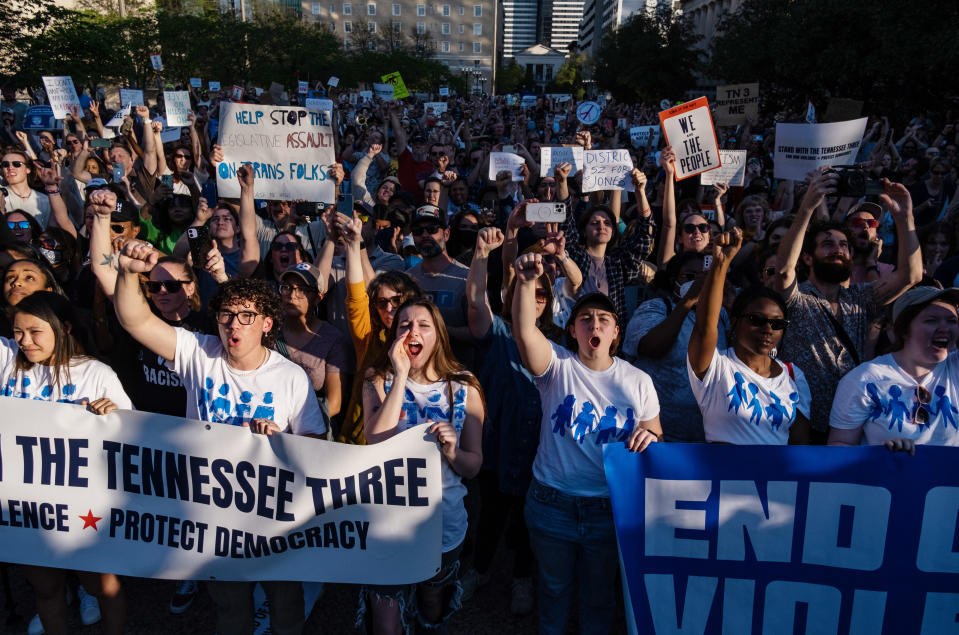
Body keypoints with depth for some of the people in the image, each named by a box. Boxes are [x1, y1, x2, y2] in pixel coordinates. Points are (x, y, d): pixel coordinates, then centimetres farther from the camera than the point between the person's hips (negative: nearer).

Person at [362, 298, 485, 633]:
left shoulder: (464, 388, -6)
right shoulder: (379, 382, -5)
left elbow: (473, 467, -3)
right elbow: (376, 442, -23)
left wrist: (452, 452, -25)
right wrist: (401, 375, -25)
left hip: (443, 521, 1)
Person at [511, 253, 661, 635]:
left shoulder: (638, 381, -1)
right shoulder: (557, 367, -9)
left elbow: (657, 439, 5)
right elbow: (524, 331, -28)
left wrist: (649, 437, -19)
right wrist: (527, 282, -43)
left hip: (610, 508, 1)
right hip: (552, 504, -1)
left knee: (599, 593, 20)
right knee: (553, 586, 21)